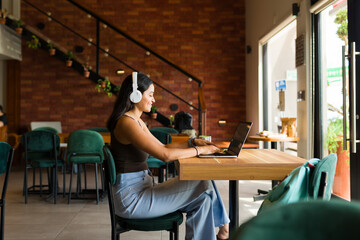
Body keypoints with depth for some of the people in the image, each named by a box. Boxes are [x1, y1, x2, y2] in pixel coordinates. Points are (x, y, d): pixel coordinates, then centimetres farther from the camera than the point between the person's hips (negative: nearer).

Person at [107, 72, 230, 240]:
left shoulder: (136, 121, 13)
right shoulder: (126, 122, -19)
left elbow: (162, 147, 19)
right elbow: (165, 155, -25)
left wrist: (192, 142, 6)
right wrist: (200, 150, -14)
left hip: (141, 190, 9)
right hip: (132, 199, -9)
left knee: (202, 197, -4)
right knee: (203, 185, -10)